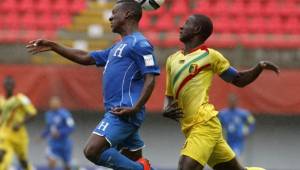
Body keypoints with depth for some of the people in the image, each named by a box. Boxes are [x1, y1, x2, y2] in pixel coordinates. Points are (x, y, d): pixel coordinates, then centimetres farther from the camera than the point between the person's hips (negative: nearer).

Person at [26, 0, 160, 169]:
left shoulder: (139, 44, -7)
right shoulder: (118, 47, 23)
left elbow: (150, 79, -15)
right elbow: (85, 58, 29)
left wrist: (135, 108, -24)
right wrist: (53, 46, 27)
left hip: (124, 113, -10)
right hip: (118, 112, 10)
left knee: (92, 151, -19)